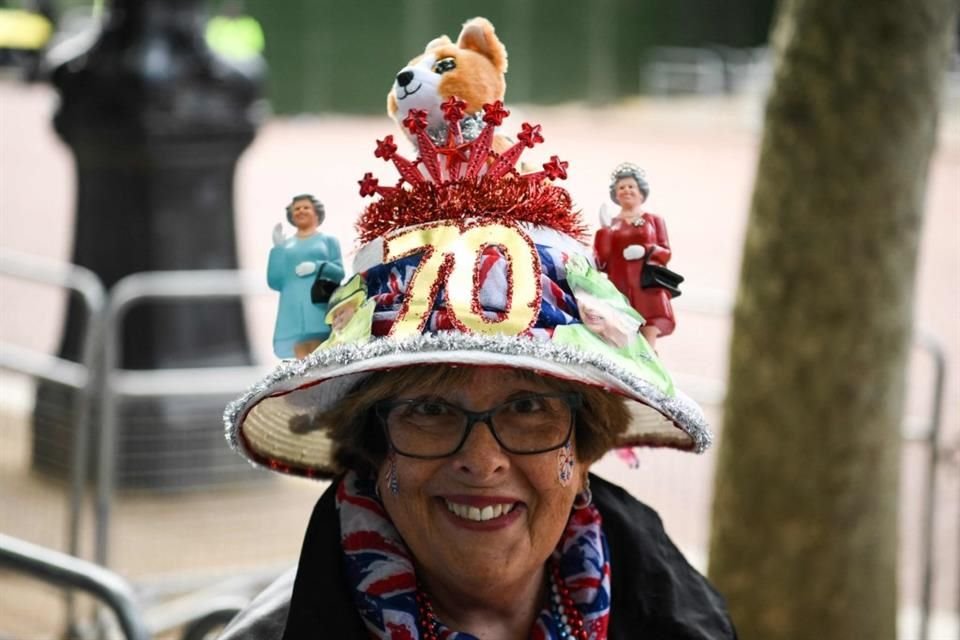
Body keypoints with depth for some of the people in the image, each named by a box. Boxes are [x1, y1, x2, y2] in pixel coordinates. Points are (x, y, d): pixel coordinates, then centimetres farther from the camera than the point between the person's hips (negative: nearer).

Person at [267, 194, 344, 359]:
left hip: (319, 307, -2)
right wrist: (278, 248, 5)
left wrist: (317, 267, -10)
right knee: (300, 358, -9)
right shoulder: (285, 245, 18)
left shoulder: (328, 240, 17)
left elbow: (339, 273, 7)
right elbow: (275, 283, 10)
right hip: (294, 308, 2)